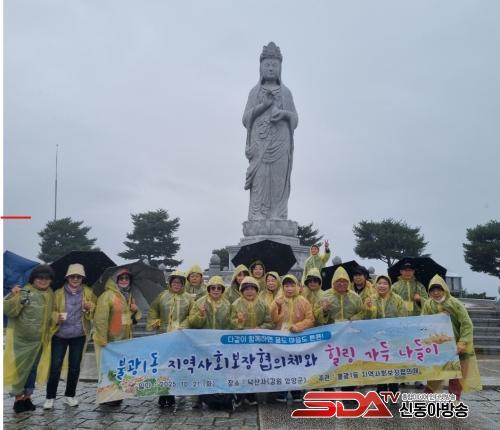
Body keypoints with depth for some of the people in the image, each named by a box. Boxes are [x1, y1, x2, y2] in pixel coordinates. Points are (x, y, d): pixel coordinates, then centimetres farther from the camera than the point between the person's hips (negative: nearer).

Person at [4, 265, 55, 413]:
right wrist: (13, 296, -34)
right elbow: (9, 311, -20)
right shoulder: (24, 292, -13)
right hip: (21, 339, -5)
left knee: (33, 369, 14)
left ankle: (27, 397, 27)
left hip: (39, 340, 6)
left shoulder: (51, 295, 7)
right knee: (20, 368, 2)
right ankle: (19, 397, 17)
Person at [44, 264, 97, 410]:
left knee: (75, 366, 10)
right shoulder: (58, 293, -1)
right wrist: (57, 316, -18)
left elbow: (97, 311, 7)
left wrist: (90, 307, -14)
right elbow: (51, 311, 3)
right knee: (55, 366, -2)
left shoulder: (88, 292, 3)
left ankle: (69, 395, 24)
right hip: (60, 335, -1)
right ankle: (50, 397, 12)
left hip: (79, 336, 2)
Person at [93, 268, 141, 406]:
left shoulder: (129, 296, 12)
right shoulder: (107, 295, -13)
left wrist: (136, 310, -2)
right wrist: (102, 340, -24)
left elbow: (136, 317, 22)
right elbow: (100, 319, -20)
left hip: (123, 340, 8)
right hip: (107, 340, -8)